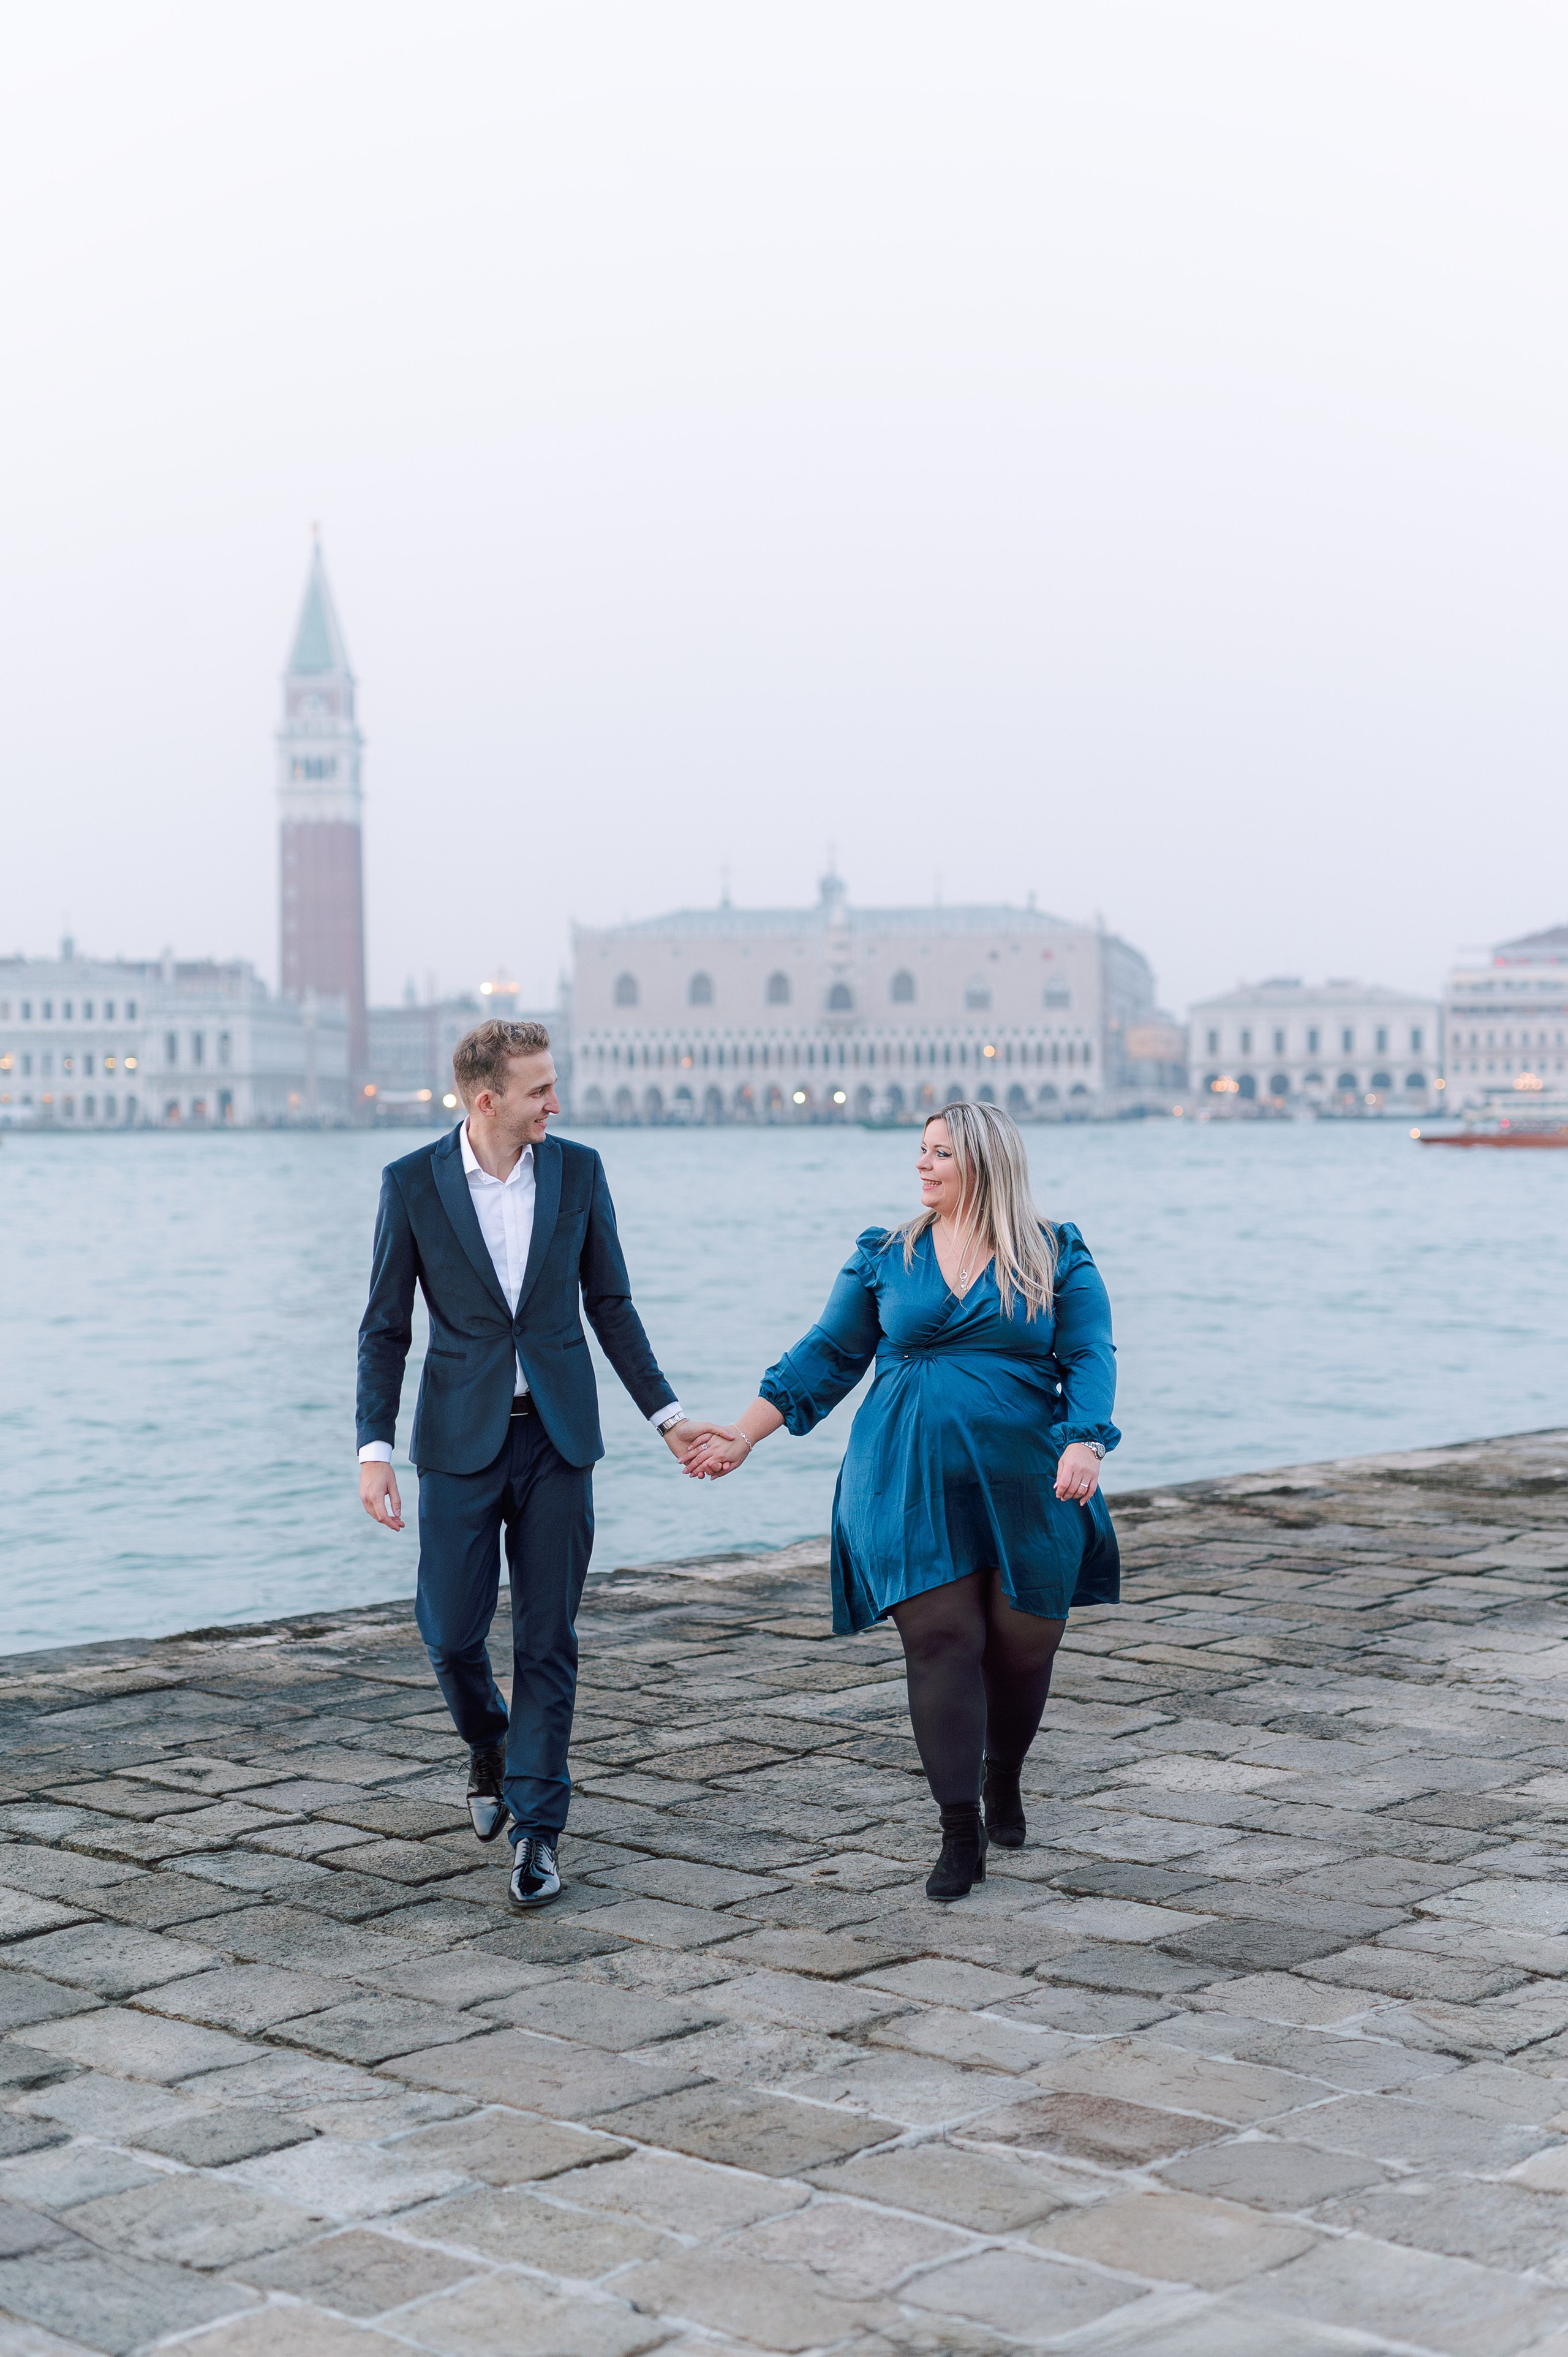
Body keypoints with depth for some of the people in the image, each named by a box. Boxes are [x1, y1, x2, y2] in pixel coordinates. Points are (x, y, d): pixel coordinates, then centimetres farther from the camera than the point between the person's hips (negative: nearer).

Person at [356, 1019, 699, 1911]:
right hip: (462, 1439, -1)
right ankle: (491, 1748, 32)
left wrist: (665, 1411, 6)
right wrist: (375, 1449, -9)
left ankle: (538, 1828, 9)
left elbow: (611, 1306, 9)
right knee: (451, 1632, 0)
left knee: (548, 1638, 1)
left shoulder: (578, 1170, 2)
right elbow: (386, 1328, -1)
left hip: (557, 1437, 1)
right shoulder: (413, 1183, -4)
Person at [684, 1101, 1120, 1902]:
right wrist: (744, 1434, 4)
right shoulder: (884, 1257, 8)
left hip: (1025, 1489, 0)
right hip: (912, 1489, 1)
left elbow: (1090, 1360, -5)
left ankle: (1003, 1779, 35)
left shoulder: (1058, 1260, 2)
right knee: (940, 1641, -8)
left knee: (1023, 1644, 5)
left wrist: (1083, 1445, -23)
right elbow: (826, 1355, 10)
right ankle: (960, 1831, -3)